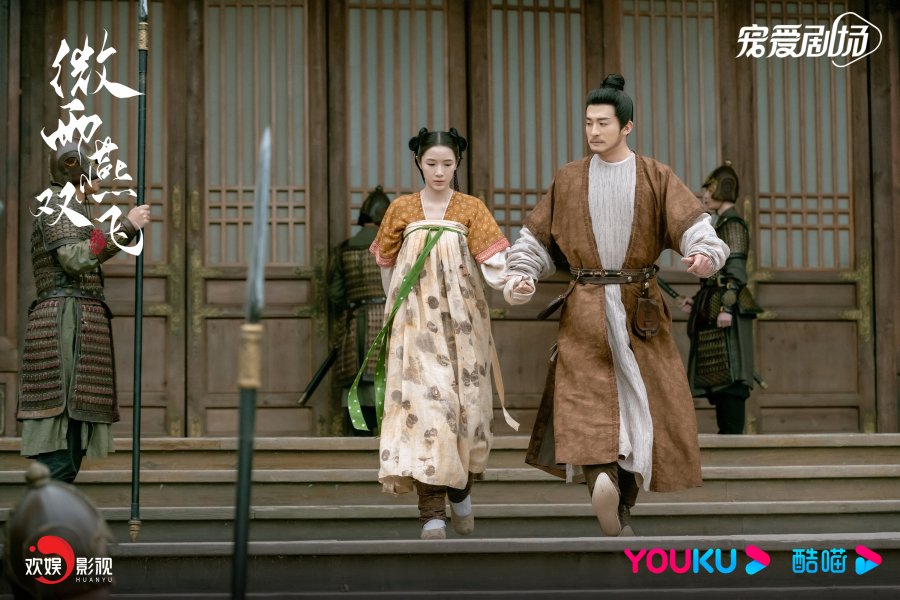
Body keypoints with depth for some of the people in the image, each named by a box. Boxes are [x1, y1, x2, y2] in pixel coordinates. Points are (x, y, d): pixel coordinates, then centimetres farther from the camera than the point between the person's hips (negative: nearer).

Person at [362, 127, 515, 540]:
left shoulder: (471, 209, 4)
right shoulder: (402, 209, 6)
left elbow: (492, 259, -9)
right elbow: (387, 264, 16)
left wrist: (510, 282, -27)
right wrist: (395, 307, 19)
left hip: (461, 320, 1)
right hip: (417, 322, 0)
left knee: (465, 402, 3)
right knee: (423, 398, -12)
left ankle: (461, 491, 30)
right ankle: (433, 513, -15)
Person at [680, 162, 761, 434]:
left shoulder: (732, 224, -8)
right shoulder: (722, 224, 21)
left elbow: (736, 268, -17)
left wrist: (727, 306, -24)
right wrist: (697, 300, 18)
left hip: (726, 314, -10)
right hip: (712, 311, 10)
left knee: (728, 377, -12)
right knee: (717, 380, 8)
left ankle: (733, 435, -15)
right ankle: (727, 433, 10)